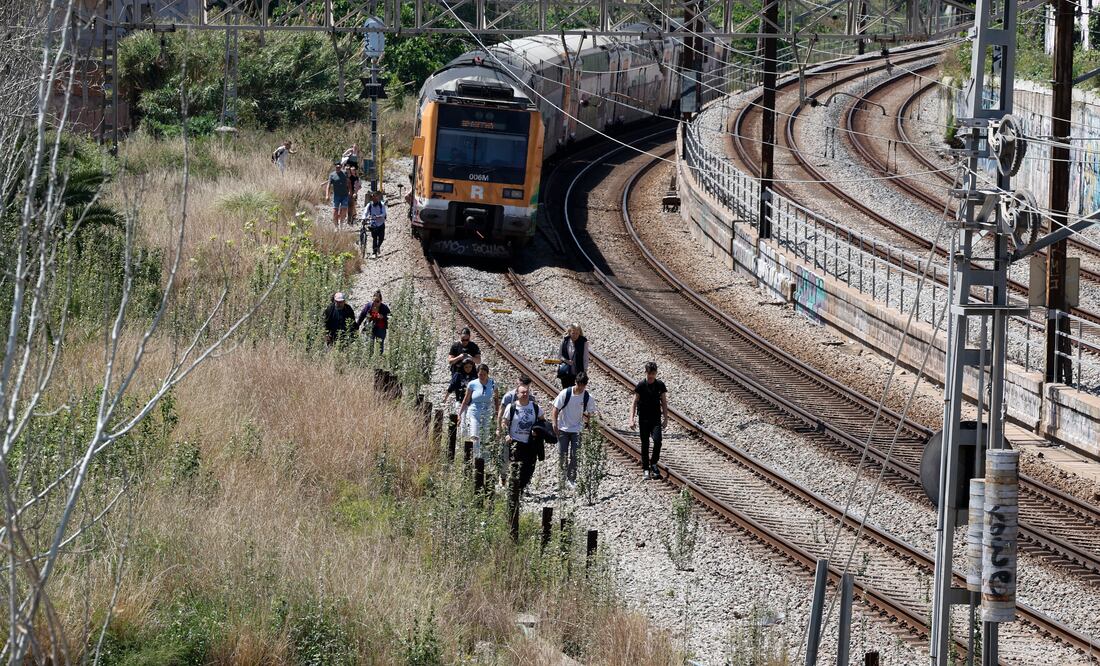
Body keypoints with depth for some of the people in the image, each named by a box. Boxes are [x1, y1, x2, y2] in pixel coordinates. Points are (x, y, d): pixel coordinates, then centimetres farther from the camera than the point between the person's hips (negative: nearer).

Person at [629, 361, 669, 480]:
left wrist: (665, 419, 6)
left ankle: (653, 463, 6)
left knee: (657, 440, -16)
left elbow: (664, 403, 10)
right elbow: (634, 403, -3)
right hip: (644, 418, -1)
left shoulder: (660, 385, 4)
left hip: (656, 418, 1)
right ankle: (645, 469, 11)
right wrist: (632, 419, -11)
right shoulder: (641, 385, -3)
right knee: (645, 444, 3)